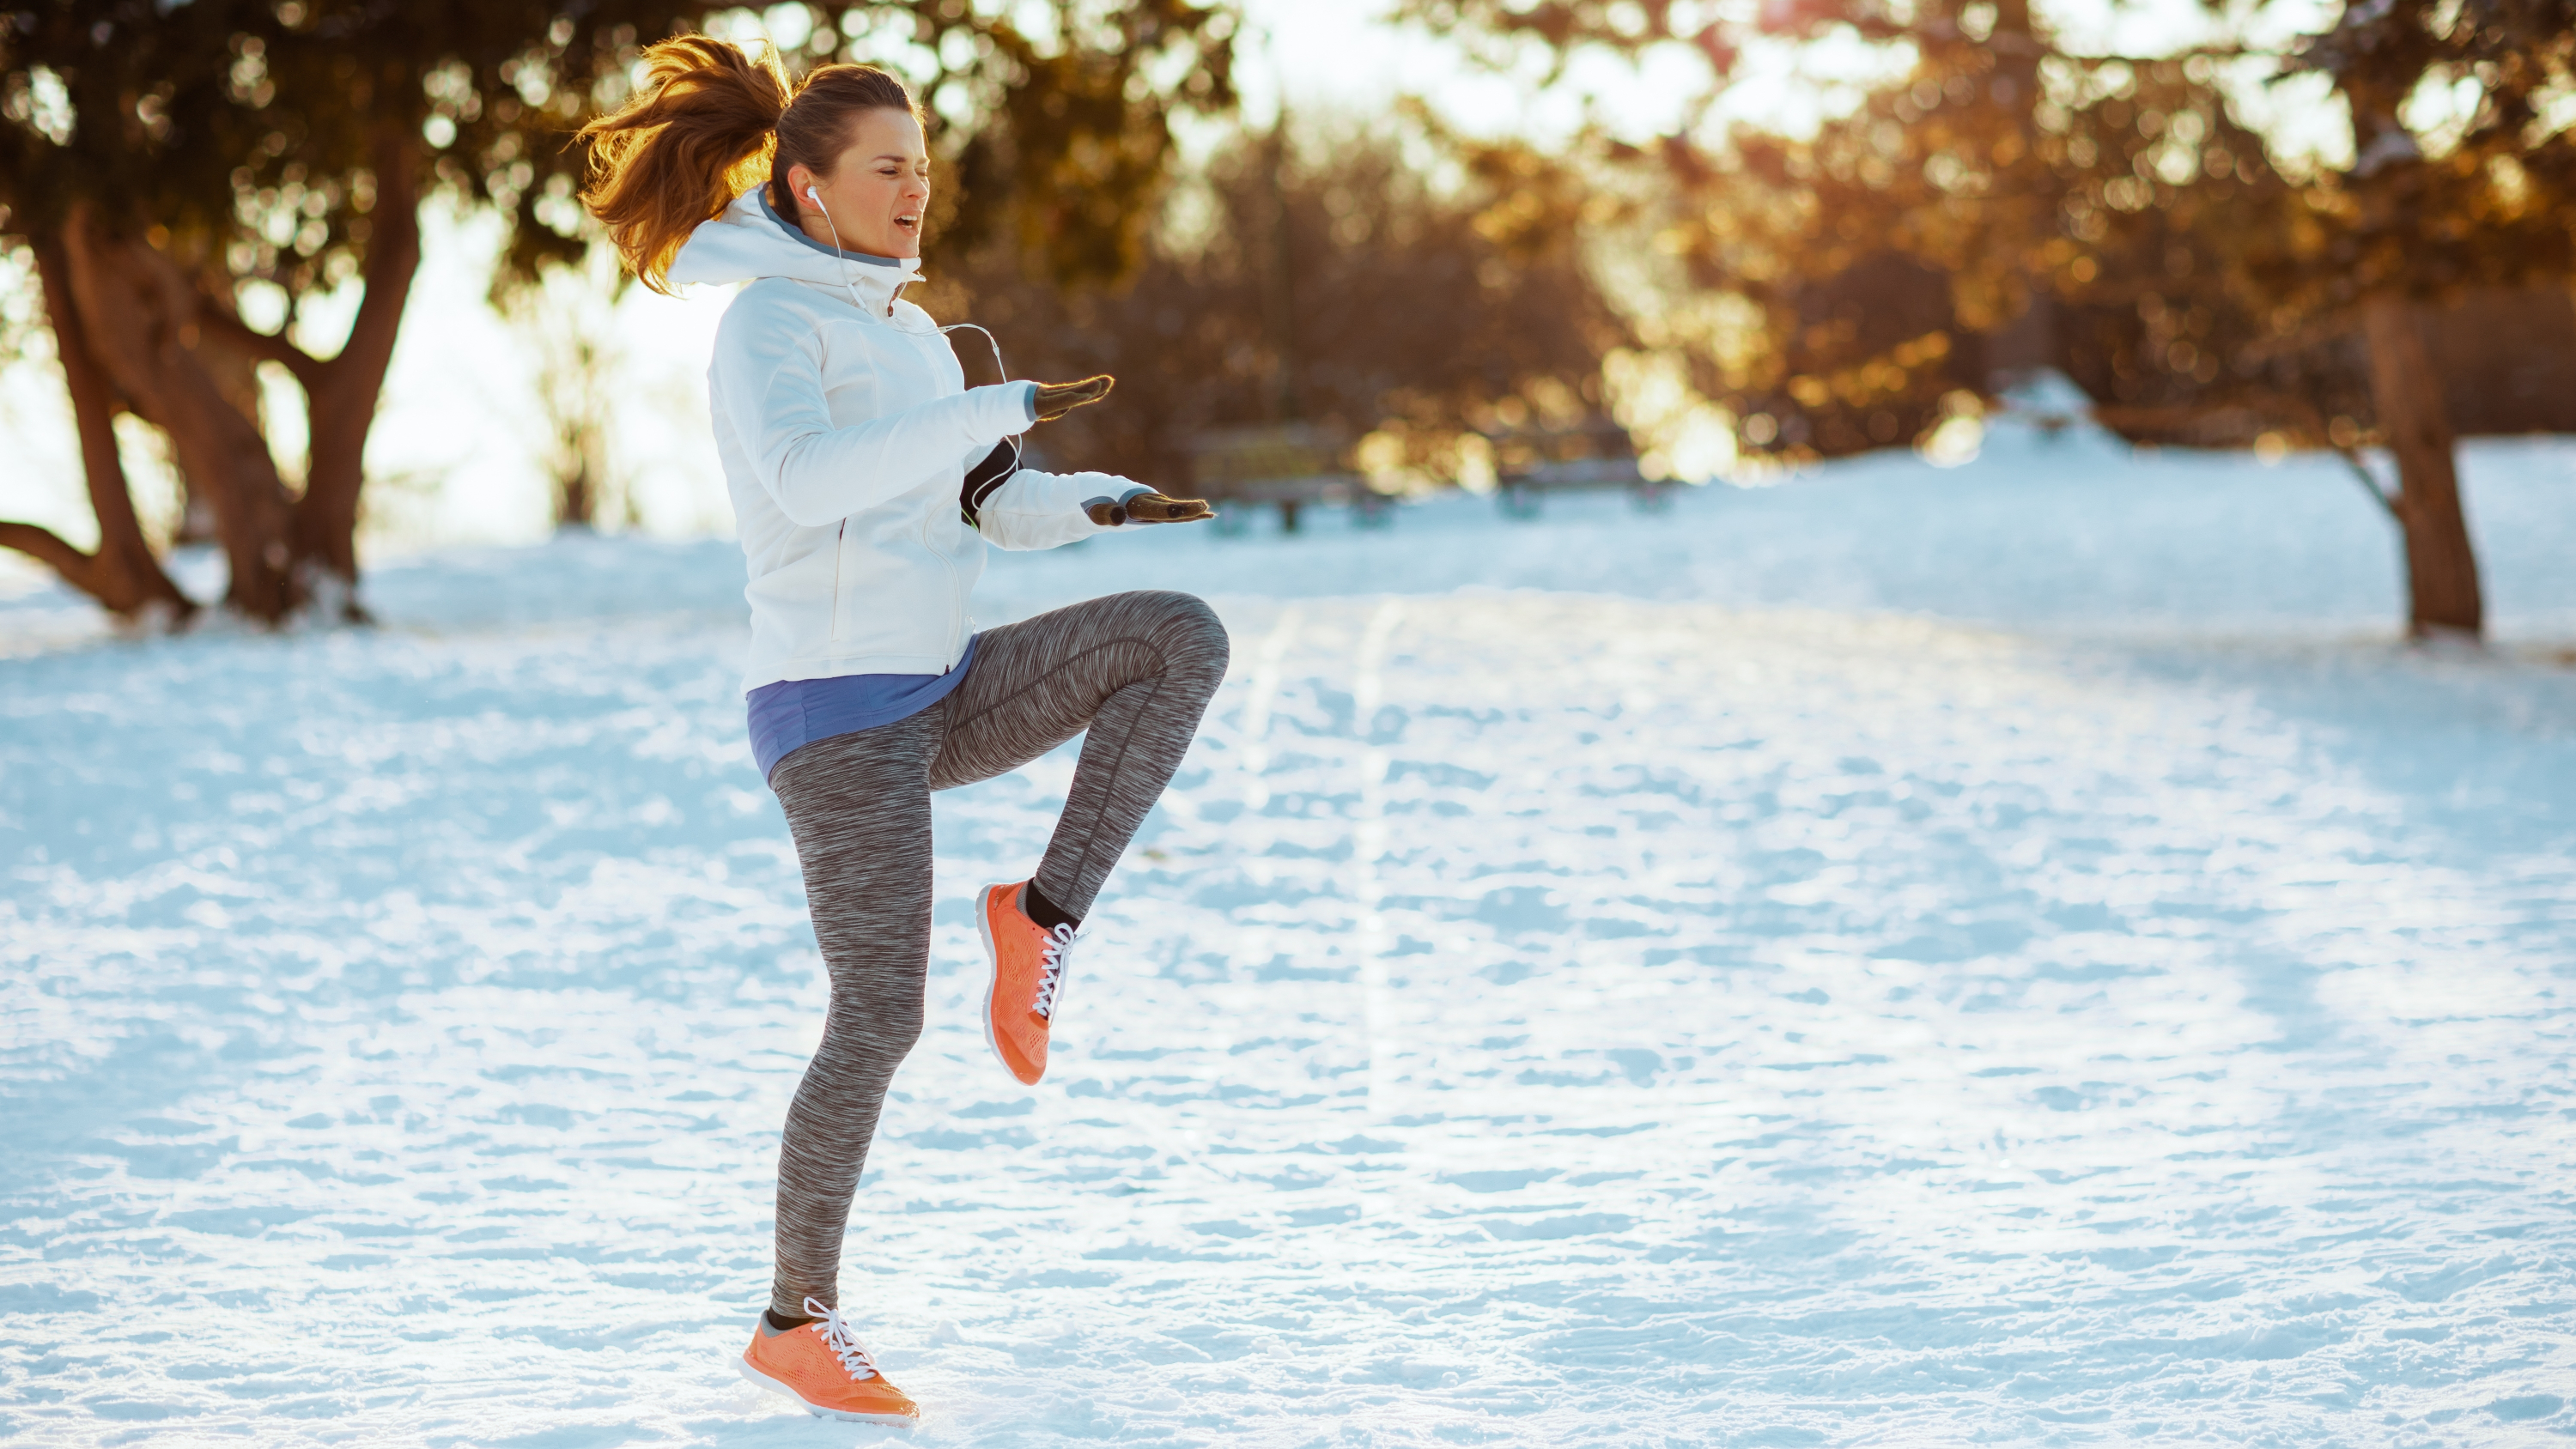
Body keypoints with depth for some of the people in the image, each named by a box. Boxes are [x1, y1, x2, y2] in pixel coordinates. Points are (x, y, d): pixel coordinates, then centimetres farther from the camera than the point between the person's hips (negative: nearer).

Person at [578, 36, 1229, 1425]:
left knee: (1183, 641, -10)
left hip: (929, 687, 8)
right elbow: (810, 481, -33)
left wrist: (1103, 503, 0)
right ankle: (796, 1323, 5)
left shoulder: (883, 322, 15)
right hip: (834, 703, -8)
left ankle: (1042, 917, -5)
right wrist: (998, 405, -33)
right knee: (880, 1024, -11)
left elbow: (978, 504, 19)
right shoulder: (769, 320, -12)